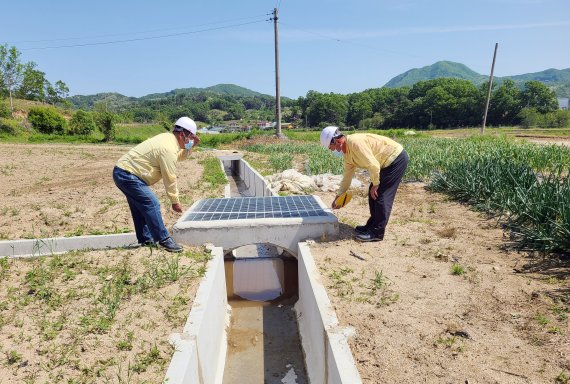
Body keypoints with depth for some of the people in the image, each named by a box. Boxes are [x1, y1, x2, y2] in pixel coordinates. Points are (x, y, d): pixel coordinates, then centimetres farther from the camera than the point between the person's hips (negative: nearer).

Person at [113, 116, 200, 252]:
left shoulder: (167, 138, 10)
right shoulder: (169, 148, -20)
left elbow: (178, 157, 27)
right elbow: (169, 179, -18)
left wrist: (189, 147, 10)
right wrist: (175, 201, -10)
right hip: (128, 175, -11)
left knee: (140, 207, 16)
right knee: (152, 205, -13)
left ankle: (145, 239, 26)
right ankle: (164, 240, -9)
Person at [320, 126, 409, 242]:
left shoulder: (355, 142, -25)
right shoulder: (347, 153, 6)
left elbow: (373, 165, -27)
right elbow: (347, 176, 16)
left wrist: (375, 184, -14)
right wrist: (338, 196, 19)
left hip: (397, 158, -10)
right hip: (387, 162, 10)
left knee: (381, 196, -9)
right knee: (373, 194, 11)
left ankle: (377, 233, 0)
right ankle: (372, 225, 23)